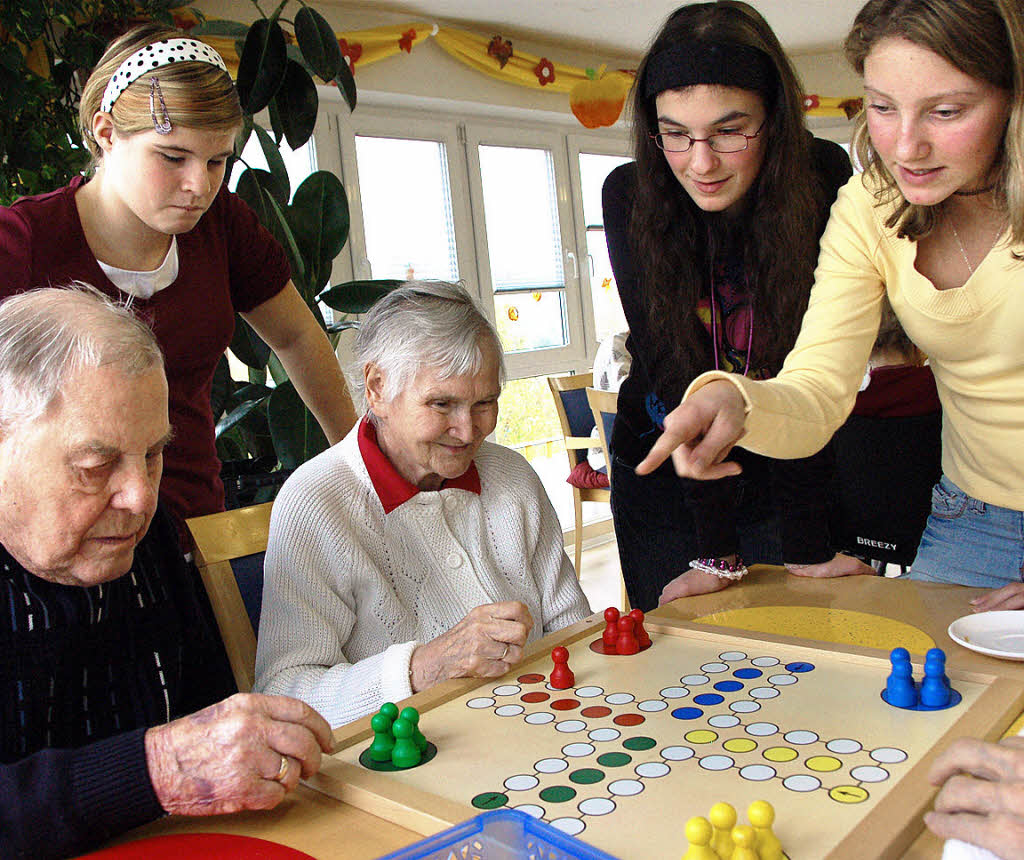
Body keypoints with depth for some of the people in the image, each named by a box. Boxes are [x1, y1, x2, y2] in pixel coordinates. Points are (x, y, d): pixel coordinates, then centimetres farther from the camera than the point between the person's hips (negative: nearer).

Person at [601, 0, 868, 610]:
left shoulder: (823, 179, -19)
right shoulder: (630, 197, -19)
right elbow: (673, 370, -21)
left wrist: (808, 545, -21)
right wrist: (717, 550, -22)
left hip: (784, 467, 0)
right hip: (661, 466, 0)